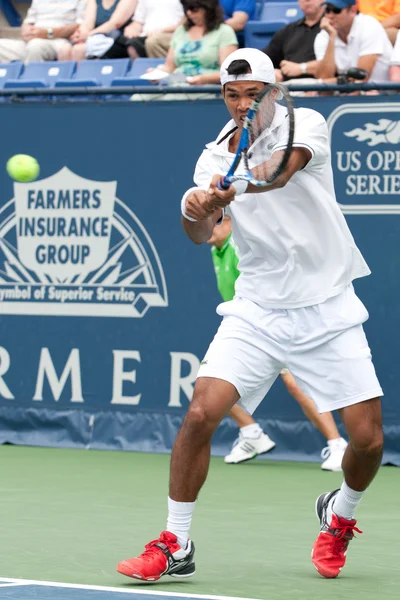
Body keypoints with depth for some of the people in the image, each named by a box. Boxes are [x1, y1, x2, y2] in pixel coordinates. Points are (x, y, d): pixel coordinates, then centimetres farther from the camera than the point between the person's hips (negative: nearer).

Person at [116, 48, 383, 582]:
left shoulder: (306, 124, -8)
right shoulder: (215, 157, 3)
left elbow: (282, 171, -30)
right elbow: (202, 234, -10)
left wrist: (232, 186, -51)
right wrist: (194, 211, -34)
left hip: (326, 310, -2)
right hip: (257, 312, 2)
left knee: (368, 437, -6)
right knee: (201, 413, -15)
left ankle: (339, 514, 27)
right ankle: (175, 546, -3)